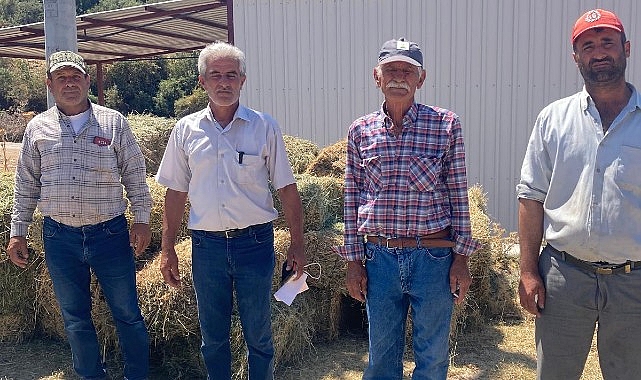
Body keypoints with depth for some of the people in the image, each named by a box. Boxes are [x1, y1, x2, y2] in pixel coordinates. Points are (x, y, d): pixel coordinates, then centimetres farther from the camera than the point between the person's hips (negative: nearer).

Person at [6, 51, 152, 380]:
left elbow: (134, 174, 3)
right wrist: (17, 232, 10)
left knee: (127, 314, 6)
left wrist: (142, 219, -1)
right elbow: (26, 185, 11)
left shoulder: (113, 122, 1)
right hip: (59, 237, 2)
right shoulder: (37, 128, 7)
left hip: (110, 233, -2)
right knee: (75, 318, 14)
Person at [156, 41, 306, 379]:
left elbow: (287, 189, 0)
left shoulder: (264, 127, -1)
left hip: (255, 241, -2)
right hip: (207, 245, 2)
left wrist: (297, 245, -3)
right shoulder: (186, 130, 4)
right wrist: (167, 249, 6)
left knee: (258, 335, 10)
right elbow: (176, 193, 8)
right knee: (212, 336, 15)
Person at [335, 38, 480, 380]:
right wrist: (353, 260, 5)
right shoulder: (360, 131, 3)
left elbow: (458, 194, 0)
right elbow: (352, 198, 6)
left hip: (434, 257, -1)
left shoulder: (446, 125, -2)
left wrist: (461, 258, -2)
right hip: (379, 257, 2)